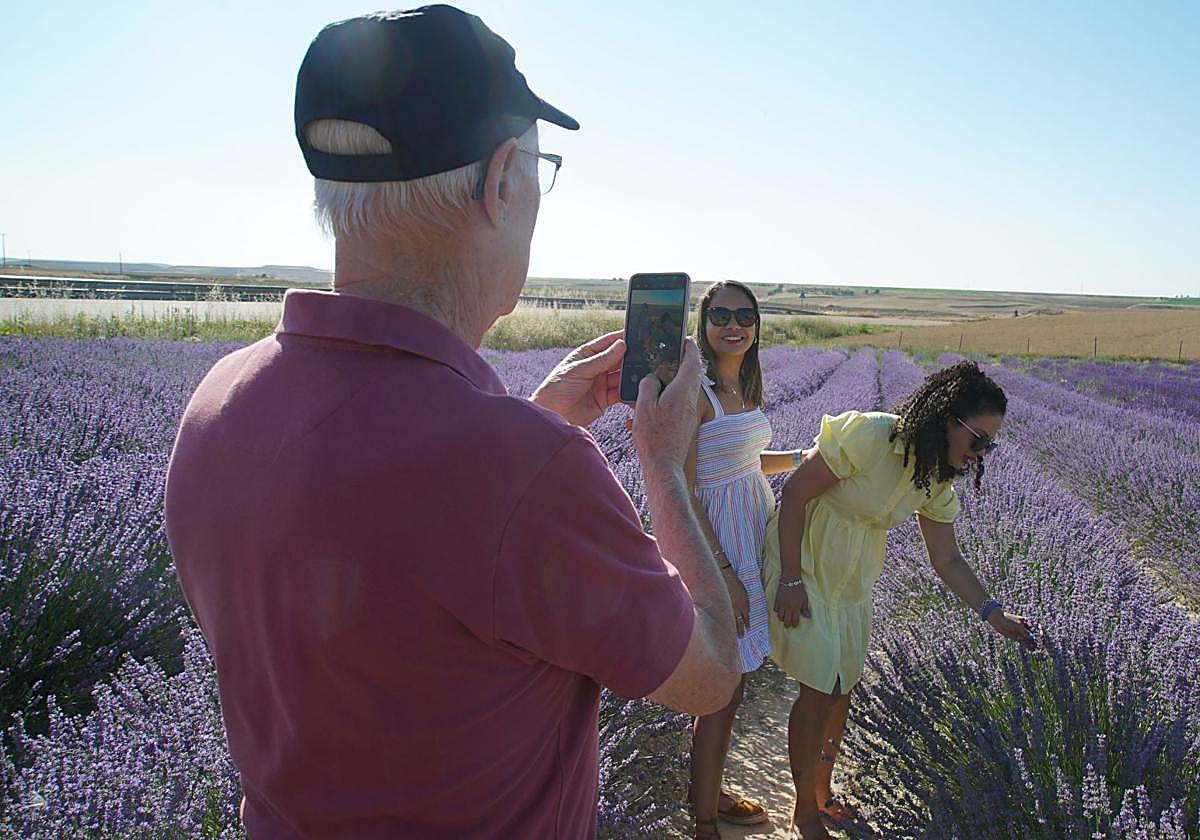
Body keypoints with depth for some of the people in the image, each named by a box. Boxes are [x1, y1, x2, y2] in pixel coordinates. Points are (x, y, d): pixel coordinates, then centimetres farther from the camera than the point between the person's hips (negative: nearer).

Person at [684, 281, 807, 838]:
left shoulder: (744, 386, 9)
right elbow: (682, 491, -20)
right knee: (725, 687, 1)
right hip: (715, 542, -9)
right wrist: (724, 572, -21)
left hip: (753, 535, 9)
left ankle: (708, 790, 37)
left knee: (731, 678, 19)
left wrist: (802, 456, 11)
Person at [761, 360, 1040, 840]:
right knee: (820, 688, -6)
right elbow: (794, 494, -23)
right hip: (803, 563, -7)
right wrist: (790, 579, -22)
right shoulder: (867, 436, -27)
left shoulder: (938, 478, -2)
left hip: (854, 580, 8)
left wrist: (993, 614, -8)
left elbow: (946, 559, 4)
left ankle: (822, 793, 35)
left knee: (843, 684, 13)